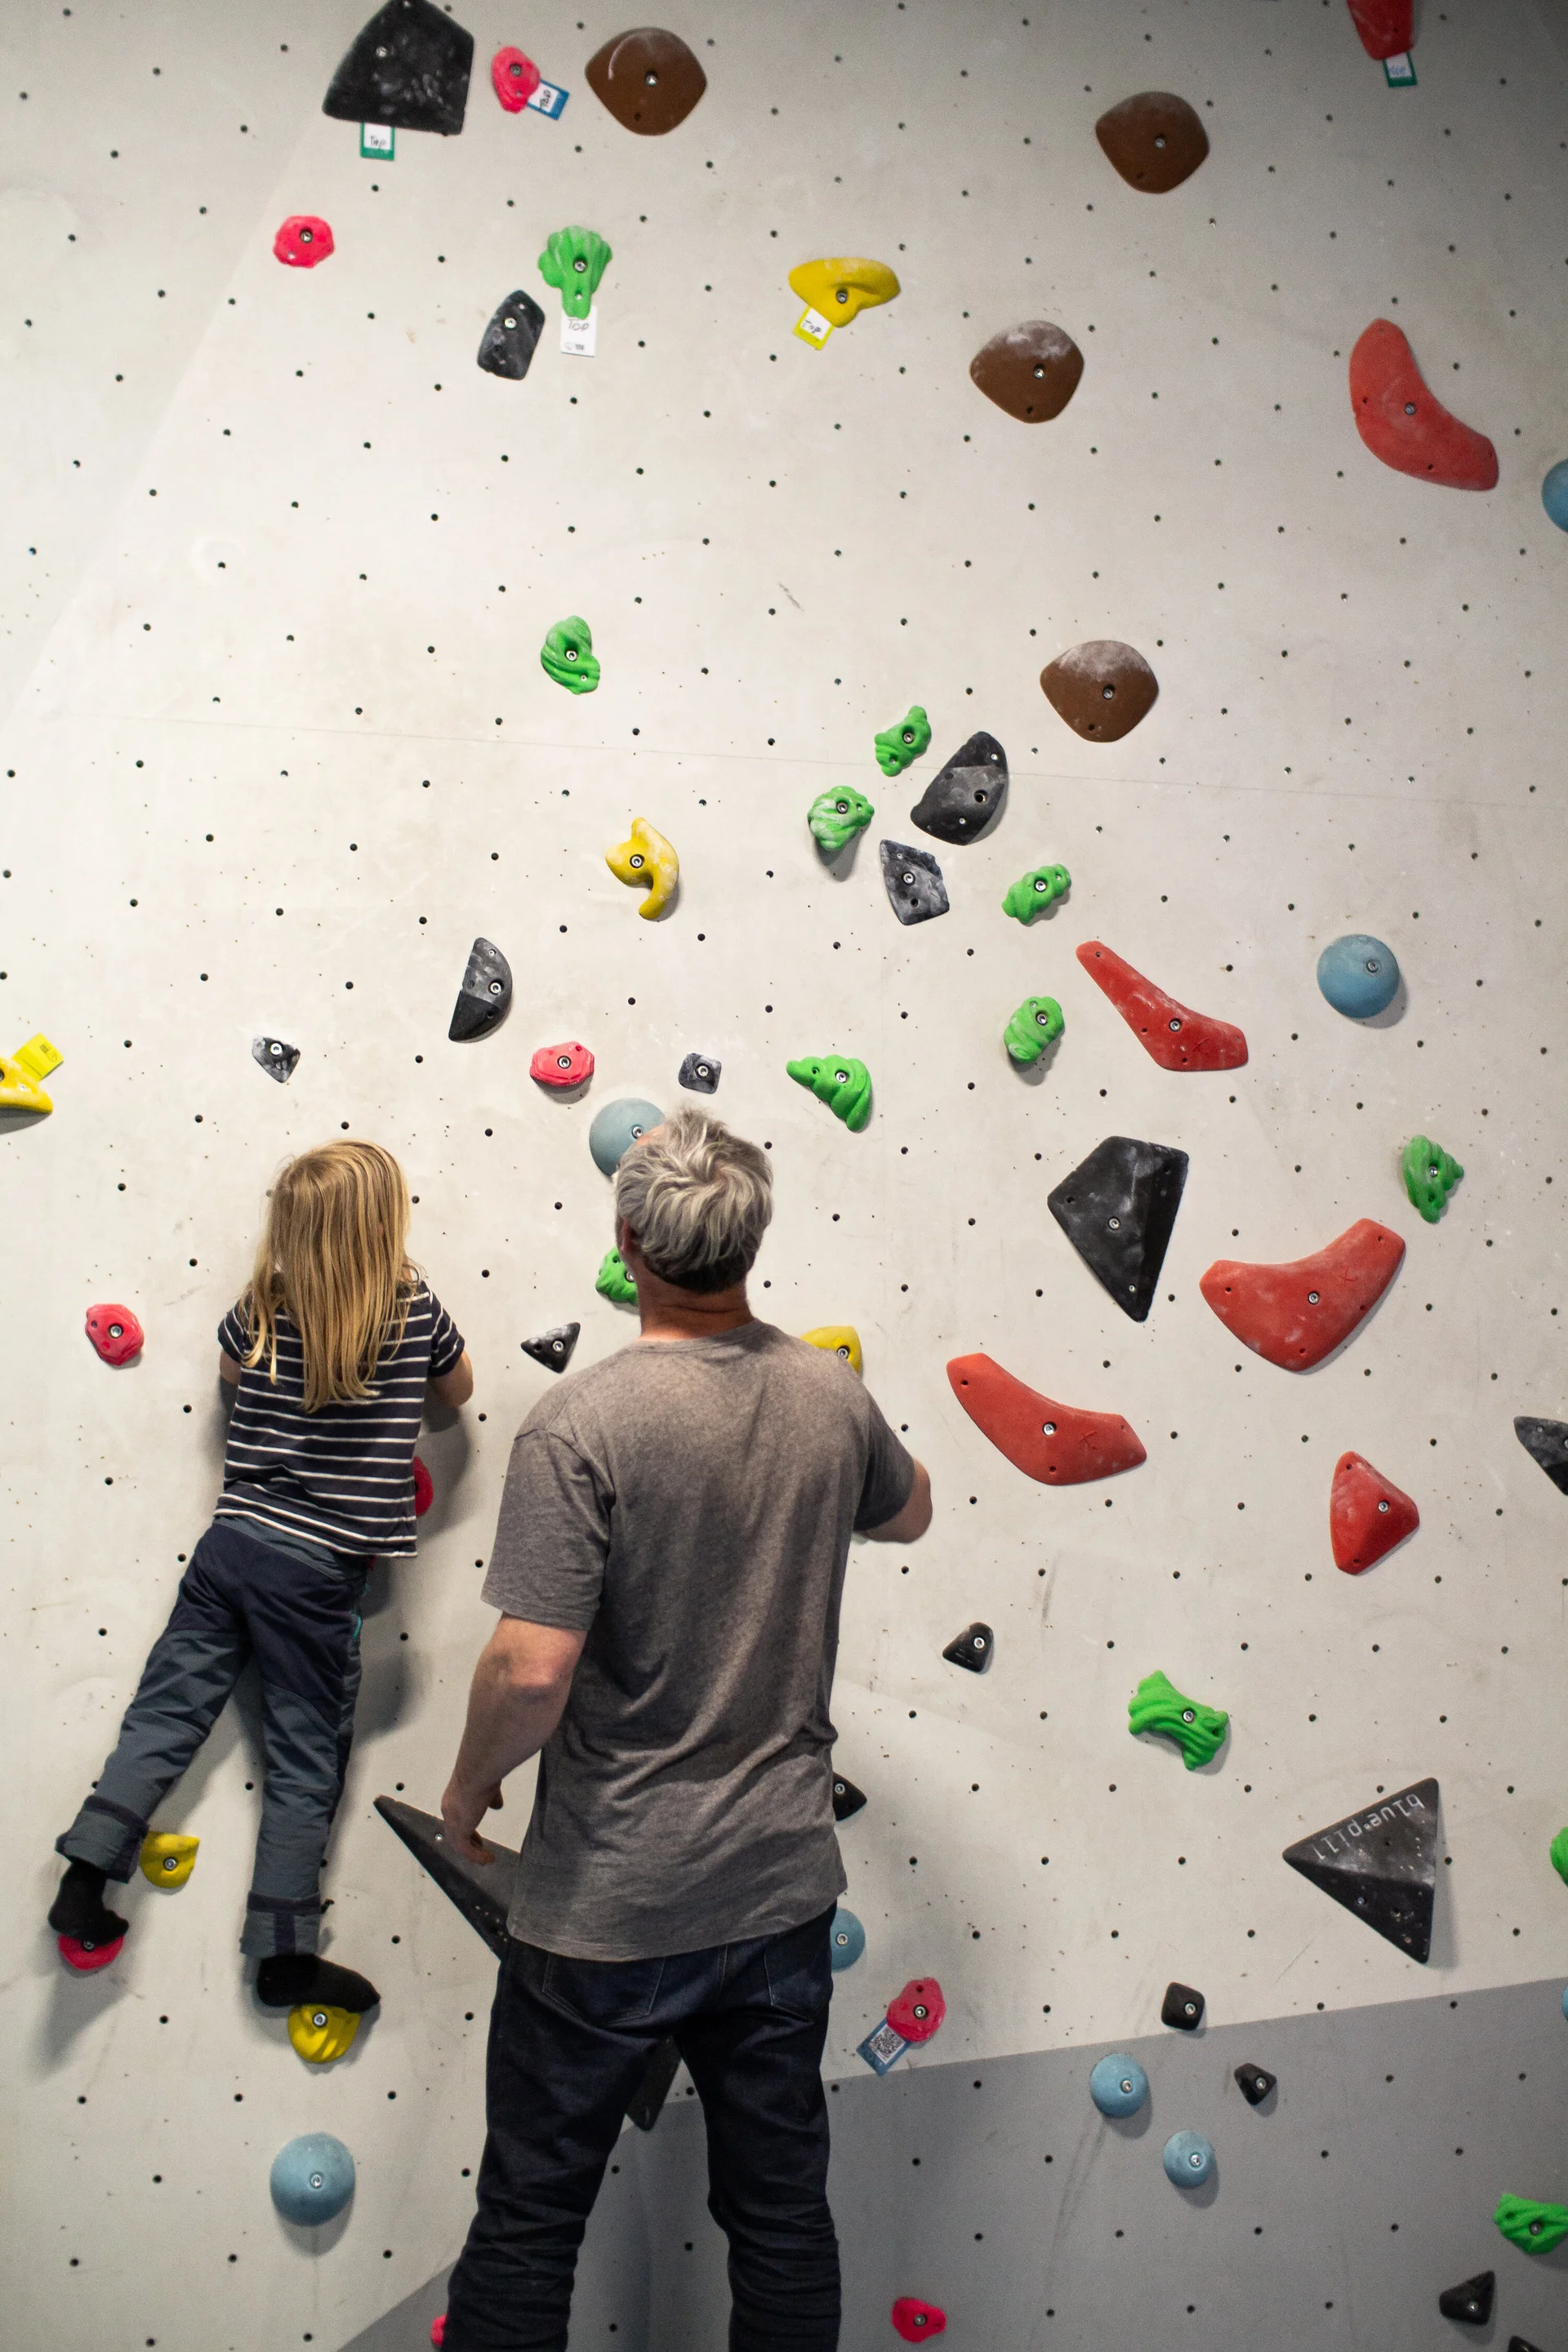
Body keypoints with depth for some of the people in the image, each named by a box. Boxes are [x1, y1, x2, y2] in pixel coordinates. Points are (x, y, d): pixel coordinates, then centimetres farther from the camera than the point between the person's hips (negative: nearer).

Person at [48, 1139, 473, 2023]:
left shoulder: (263, 1310, 1)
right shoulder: (416, 1306, -8)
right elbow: (459, 1389, 11)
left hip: (233, 1542, 4)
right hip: (320, 1569, -4)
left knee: (165, 1717, 12)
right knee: (307, 1762, 6)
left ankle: (84, 1885, 8)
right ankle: (285, 1955, 12)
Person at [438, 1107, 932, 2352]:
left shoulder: (580, 1422, -21)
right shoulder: (831, 1395, -4)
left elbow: (533, 1670, -23)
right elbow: (908, 1511, 18)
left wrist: (469, 1789, -4)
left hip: (608, 1907, -5)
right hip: (785, 1879, 5)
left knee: (531, 2220, 13)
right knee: (782, 2212, 18)